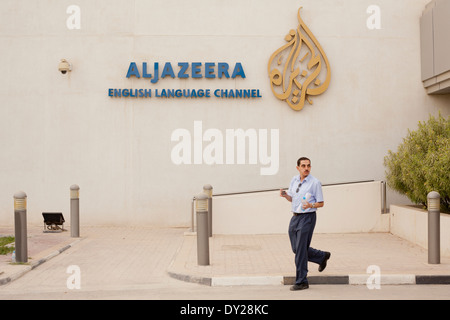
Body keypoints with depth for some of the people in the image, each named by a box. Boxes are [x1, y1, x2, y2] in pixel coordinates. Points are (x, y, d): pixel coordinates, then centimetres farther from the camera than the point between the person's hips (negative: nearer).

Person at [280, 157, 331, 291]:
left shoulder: (315, 182, -9)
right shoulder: (294, 180, 9)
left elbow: (321, 203, -4)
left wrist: (311, 205, -24)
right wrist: (285, 194, -2)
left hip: (307, 217, -7)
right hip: (295, 217, 7)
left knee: (301, 250, -7)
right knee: (296, 249, 13)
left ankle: (301, 282, 3)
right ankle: (322, 256, 36)